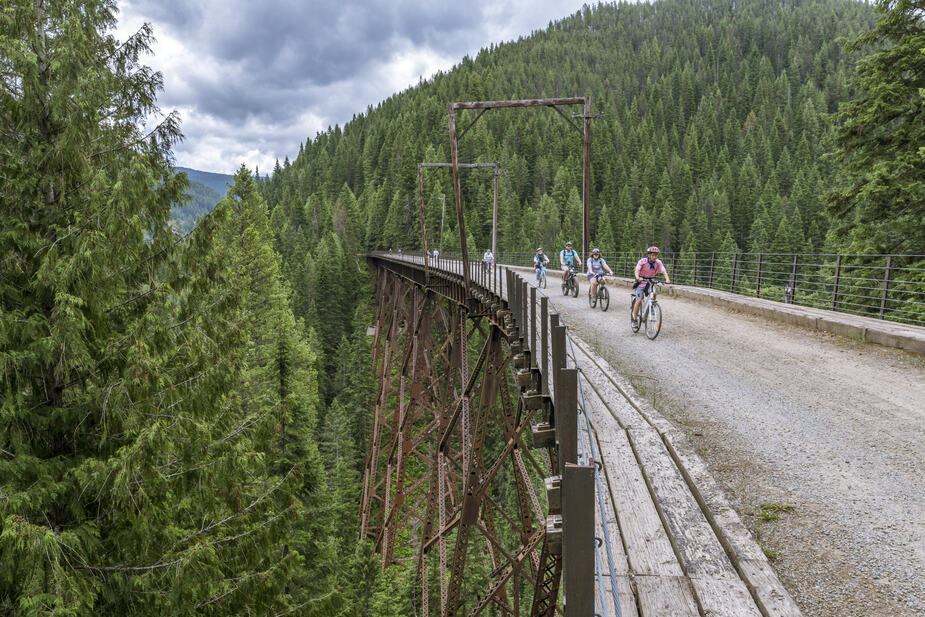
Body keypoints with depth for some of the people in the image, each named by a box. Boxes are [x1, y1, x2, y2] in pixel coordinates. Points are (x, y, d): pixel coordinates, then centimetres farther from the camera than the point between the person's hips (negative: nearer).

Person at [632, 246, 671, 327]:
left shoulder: (658, 262, -11)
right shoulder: (642, 261, -18)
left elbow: (663, 271, -22)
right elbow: (637, 270, -31)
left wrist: (667, 279, -42)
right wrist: (638, 277, -53)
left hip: (650, 282, 3)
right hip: (641, 282, -3)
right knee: (639, 300, -13)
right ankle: (634, 319, -2)